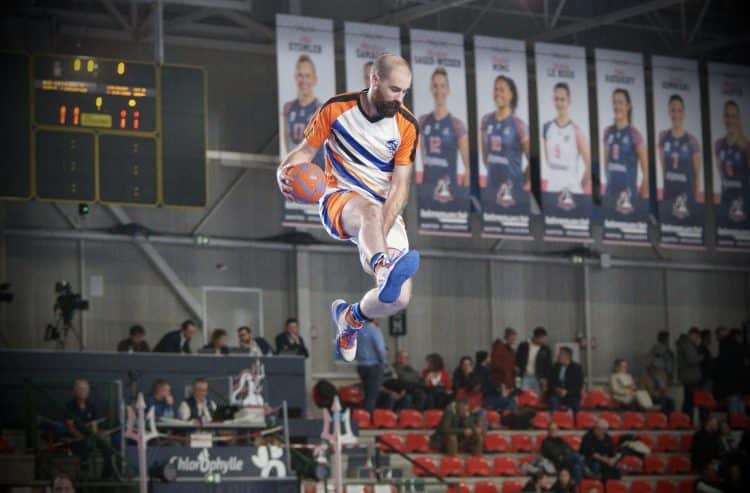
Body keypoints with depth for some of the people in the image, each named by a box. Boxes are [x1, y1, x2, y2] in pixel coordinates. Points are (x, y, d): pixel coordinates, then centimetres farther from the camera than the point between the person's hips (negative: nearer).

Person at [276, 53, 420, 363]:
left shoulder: (407, 126, -1)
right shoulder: (337, 109, -4)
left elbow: (400, 186, -4)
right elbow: (306, 150, 4)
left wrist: (380, 233, -18)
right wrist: (284, 171, -20)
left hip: (386, 212, 2)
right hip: (339, 198, -2)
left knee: (399, 299, -14)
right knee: (370, 210, -41)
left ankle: (350, 319, 19)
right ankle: (385, 269, -74)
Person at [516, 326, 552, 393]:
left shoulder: (546, 349, 1)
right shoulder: (523, 346, 1)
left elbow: (548, 365, 3)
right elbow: (517, 361, 6)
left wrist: (545, 378, -7)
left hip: (538, 378, 0)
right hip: (525, 377, 0)